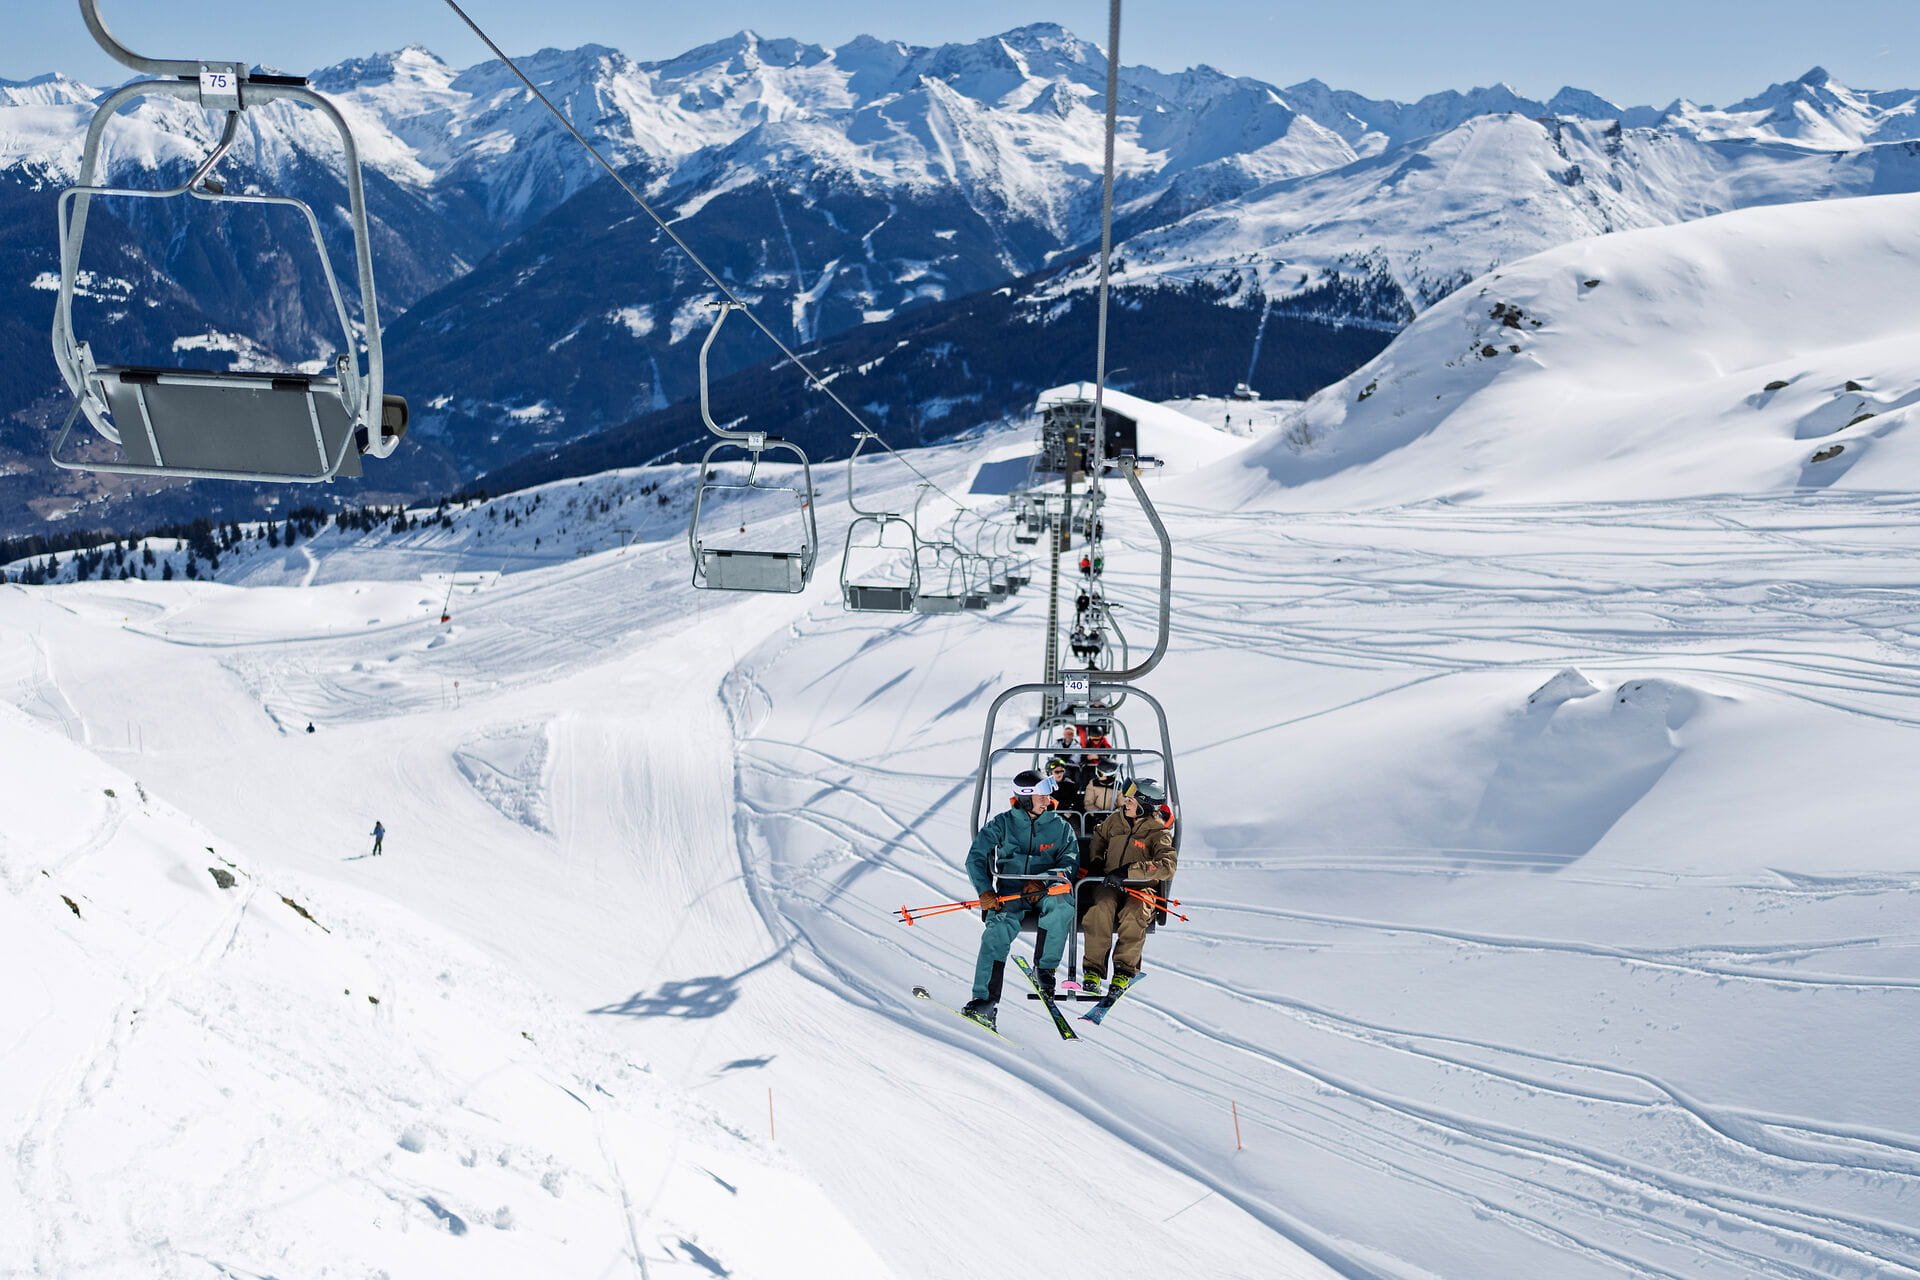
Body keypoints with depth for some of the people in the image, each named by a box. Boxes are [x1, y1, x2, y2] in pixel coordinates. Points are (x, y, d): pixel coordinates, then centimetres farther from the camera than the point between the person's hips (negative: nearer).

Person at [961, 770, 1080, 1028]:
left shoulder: (1060, 826, 9)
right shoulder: (1003, 823, 6)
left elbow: (1069, 862, -1)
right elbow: (976, 857, 0)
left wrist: (1042, 880, -19)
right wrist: (985, 891, -16)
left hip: (1045, 889, 1)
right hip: (1009, 890, -1)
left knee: (1062, 904, -34)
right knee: (998, 930, -29)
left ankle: (1044, 968, -20)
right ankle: (985, 1000, -32)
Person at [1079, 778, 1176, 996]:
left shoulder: (1158, 833, -5)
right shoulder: (1116, 821, 10)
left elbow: (1167, 866, -21)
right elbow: (1099, 838, 33)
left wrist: (1127, 872, -28)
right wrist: (1095, 862, 14)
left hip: (1141, 887, -3)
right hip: (1109, 883, 3)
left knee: (1133, 915, -36)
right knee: (1102, 908, -32)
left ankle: (1125, 970, -18)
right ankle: (1093, 970, -29)